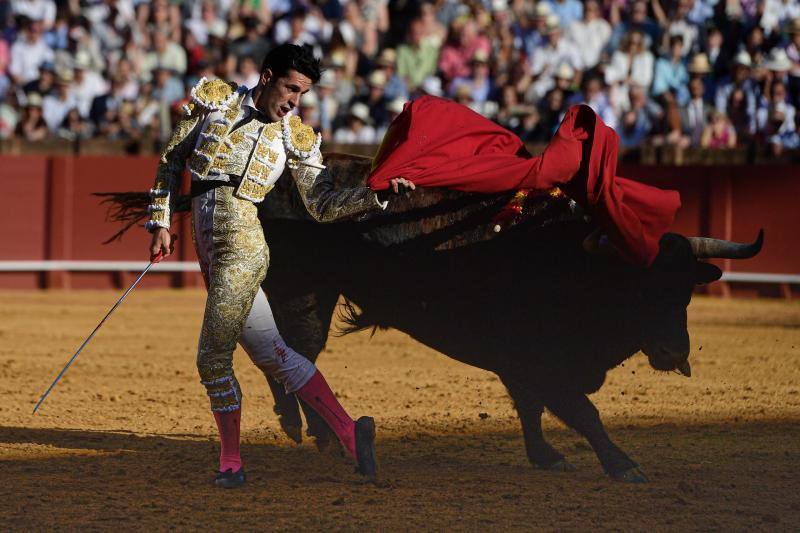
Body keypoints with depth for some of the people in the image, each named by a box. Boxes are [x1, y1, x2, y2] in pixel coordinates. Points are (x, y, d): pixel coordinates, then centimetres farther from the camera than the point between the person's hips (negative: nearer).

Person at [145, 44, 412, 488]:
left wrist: (375, 196, -7)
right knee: (272, 355, 3)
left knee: (213, 359, -9)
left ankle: (231, 464, 3)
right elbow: (172, 159, 15)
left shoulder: (295, 136, 5)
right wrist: (161, 222, 11)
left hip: (241, 248, -4)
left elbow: (323, 205, 6)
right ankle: (349, 430, 4)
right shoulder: (214, 101, 8)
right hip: (211, 252, 4)